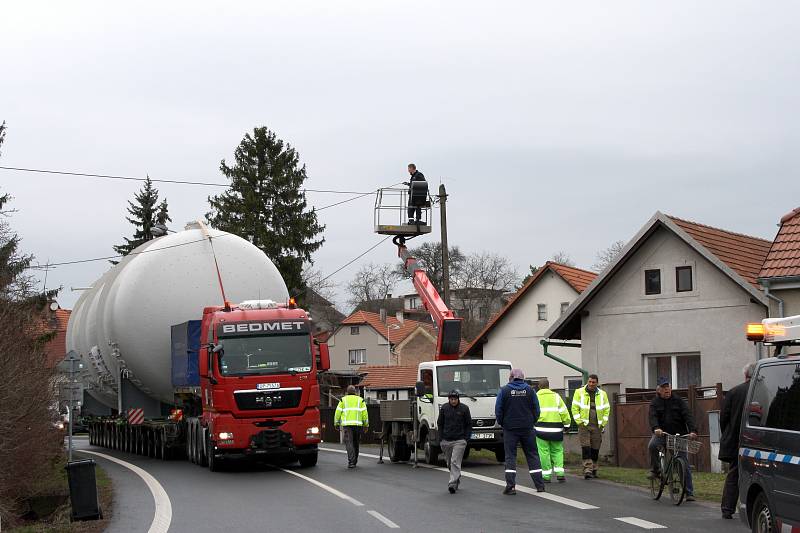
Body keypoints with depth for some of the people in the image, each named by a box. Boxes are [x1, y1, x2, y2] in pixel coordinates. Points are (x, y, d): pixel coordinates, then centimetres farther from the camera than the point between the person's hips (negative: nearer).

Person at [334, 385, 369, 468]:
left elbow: (338, 412, 5)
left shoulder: (343, 400, 9)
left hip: (347, 424, -2)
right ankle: (354, 461, 23)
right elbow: (365, 413, 5)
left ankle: (351, 462, -21)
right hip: (357, 424, 2)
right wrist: (366, 425, 9)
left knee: (349, 443, -6)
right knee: (355, 443, 15)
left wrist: (336, 423, 14)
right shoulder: (360, 400, 11)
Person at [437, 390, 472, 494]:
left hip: (459, 441, -3)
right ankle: (457, 480, 32)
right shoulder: (444, 408, 5)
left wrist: (465, 438, -3)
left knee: (455, 462, -14)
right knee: (449, 463, 12)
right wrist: (441, 439, 5)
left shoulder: (464, 408, -1)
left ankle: (452, 484, -18)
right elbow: (440, 424, 12)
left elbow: (469, 424, 5)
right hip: (446, 441, 4)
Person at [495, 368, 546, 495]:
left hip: (510, 427, -2)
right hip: (527, 427, 2)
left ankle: (510, 486, -8)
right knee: (532, 455, 8)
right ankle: (540, 485, 6)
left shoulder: (504, 390, -3)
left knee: (510, 456, 1)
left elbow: (498, 409, -2)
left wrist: (501, 423, 11)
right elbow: (536, 409, 4)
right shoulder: (529, 390, 3)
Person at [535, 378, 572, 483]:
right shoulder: (556, 396, 9)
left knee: (544, 452, 1)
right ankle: (560, 474, 1)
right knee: (557, 451, 11)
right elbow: (563, 411, 5)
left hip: (541, 428, -2)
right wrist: (566, 424, 12)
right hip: (555, 429, 2)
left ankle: (546, 476, 1)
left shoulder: (535, 397, 5)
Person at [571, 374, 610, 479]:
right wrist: (579, 422, -8)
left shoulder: (602, 394, 8)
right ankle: (587, 470, -15)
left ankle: (594, 470, 18)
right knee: (586, 448, -11)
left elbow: (606, 409, 12)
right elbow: (575, 408, -1)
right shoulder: (579, 392, 0)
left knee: (595, 449, 6)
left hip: (597, 426, 3)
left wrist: (603, 423, 3)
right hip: (584, 425, -3)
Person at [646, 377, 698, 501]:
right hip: (662, 434, 0)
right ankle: (655, 470, -9)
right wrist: (656, 428, -36)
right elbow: (653, 417, -14)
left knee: (684, 463, -5)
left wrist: (692, 430, -26)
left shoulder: (679, 401, 2)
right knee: (652, 445, -32)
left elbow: (688, 416, -9)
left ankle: (689, 493, 0)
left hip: (679, 435, 0)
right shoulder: (655, 403, 3)